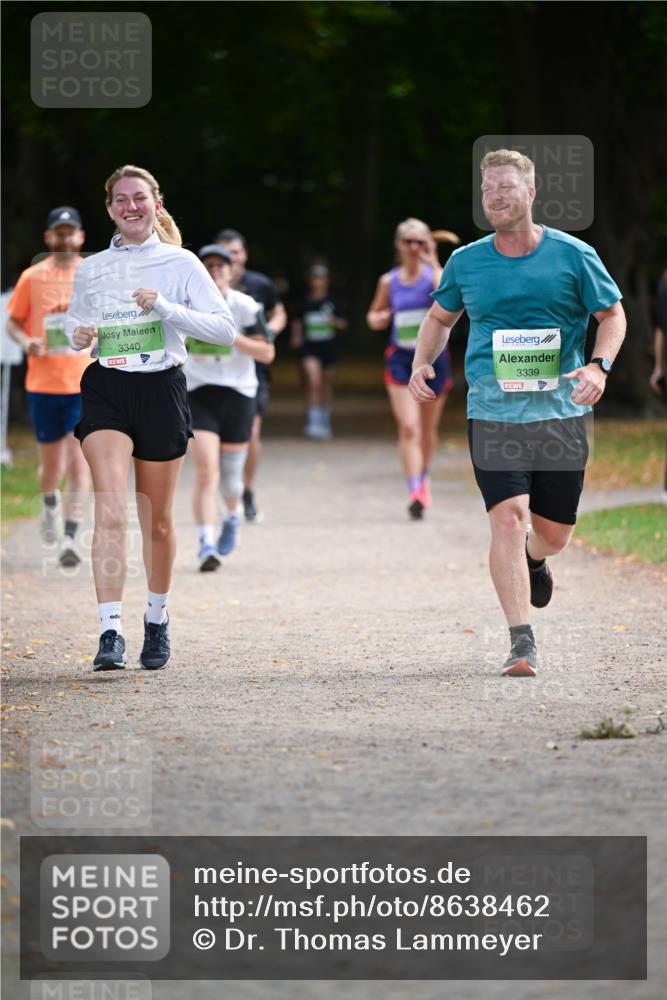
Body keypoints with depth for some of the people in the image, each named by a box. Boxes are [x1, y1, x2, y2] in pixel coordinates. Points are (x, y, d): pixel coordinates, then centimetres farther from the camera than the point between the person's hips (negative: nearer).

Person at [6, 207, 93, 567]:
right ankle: (50, 505, 42)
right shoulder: (32, 277, 2)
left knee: (79, 463, -11)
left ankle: (69, 539, -9)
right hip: (43, 385, 1)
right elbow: (13, 322, 8)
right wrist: (27, 342, -12)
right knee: (51, 466, 8)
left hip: (86, 385, -1)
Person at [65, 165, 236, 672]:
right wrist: (78, 335, 0)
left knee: (157, 519, 8)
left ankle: (157, 620, 31)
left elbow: (225, 328, -5)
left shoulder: (180, 263, 1)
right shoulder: (91, 269, 10)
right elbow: (75, 321, 24)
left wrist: (166, 307, -17)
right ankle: (111, 632, -24)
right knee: (110, 509, -18)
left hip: (161, 388, -1)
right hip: (105, 389, 1)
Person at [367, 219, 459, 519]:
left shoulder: (433, 274, -4)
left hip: (433, 357, 0)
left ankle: (423, 476, 40)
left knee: (428, 428, 15)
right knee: (408, 428, -14)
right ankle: (415, 491, -21)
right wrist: (377, 319, -4)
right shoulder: (389, 281, 4)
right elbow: (374, 314, 18)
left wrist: (433, 262, -25)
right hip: (400, 359, 0)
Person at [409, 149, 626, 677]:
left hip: (561, 413, 0)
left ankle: (534, 559, 48)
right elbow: (440, 317, 20)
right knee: (508, 515, -18)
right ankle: (522, 642, -16)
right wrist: (423, 363, 2)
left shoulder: (573, 256, -2)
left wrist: (598, 365, -12)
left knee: (554, 532, 8)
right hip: (492, 412, 0)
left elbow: (613, 315, 6)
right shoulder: (466, 262, 4)